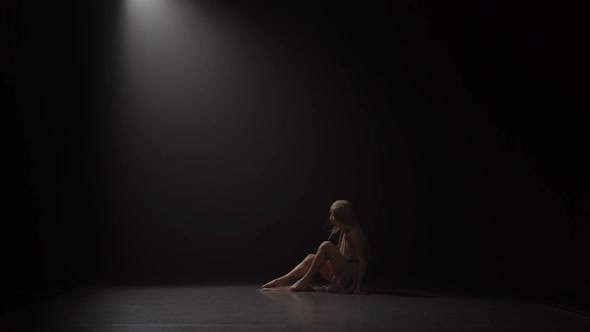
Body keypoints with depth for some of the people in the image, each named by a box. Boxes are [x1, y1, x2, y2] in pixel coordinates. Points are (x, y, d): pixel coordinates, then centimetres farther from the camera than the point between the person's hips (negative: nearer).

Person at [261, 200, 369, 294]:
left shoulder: (354, 233, -13)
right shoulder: (343, 232, 14)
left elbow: (362, 261, -19)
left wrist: (358, 287, -25)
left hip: (350, 277, -9)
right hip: (341, 276, 9)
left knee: (326, 246, -21)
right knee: (311, 258, 3)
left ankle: (306, 280, -14)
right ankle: (284, 280, -6)